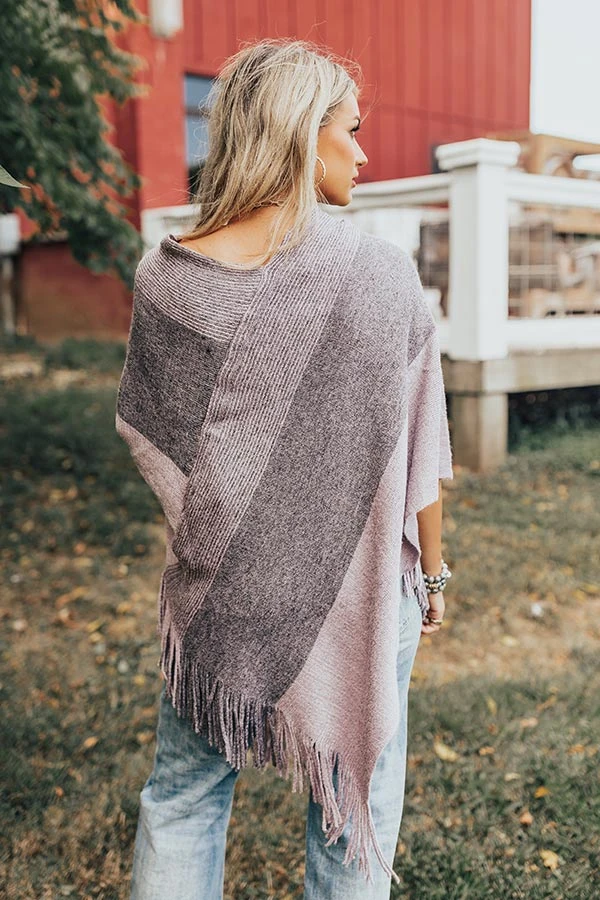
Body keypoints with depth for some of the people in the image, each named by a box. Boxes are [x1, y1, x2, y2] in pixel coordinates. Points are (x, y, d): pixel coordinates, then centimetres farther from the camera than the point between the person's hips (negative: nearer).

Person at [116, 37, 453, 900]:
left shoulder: (164, 277, -10)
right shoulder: (380, 271, -14)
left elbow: (149, 441, -1)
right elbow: (419, 452, -7)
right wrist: (433, 572, 8)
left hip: (214, 594, 2)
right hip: (359, 595, -1)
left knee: (183, 795, 21)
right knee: (356, 797, 20)